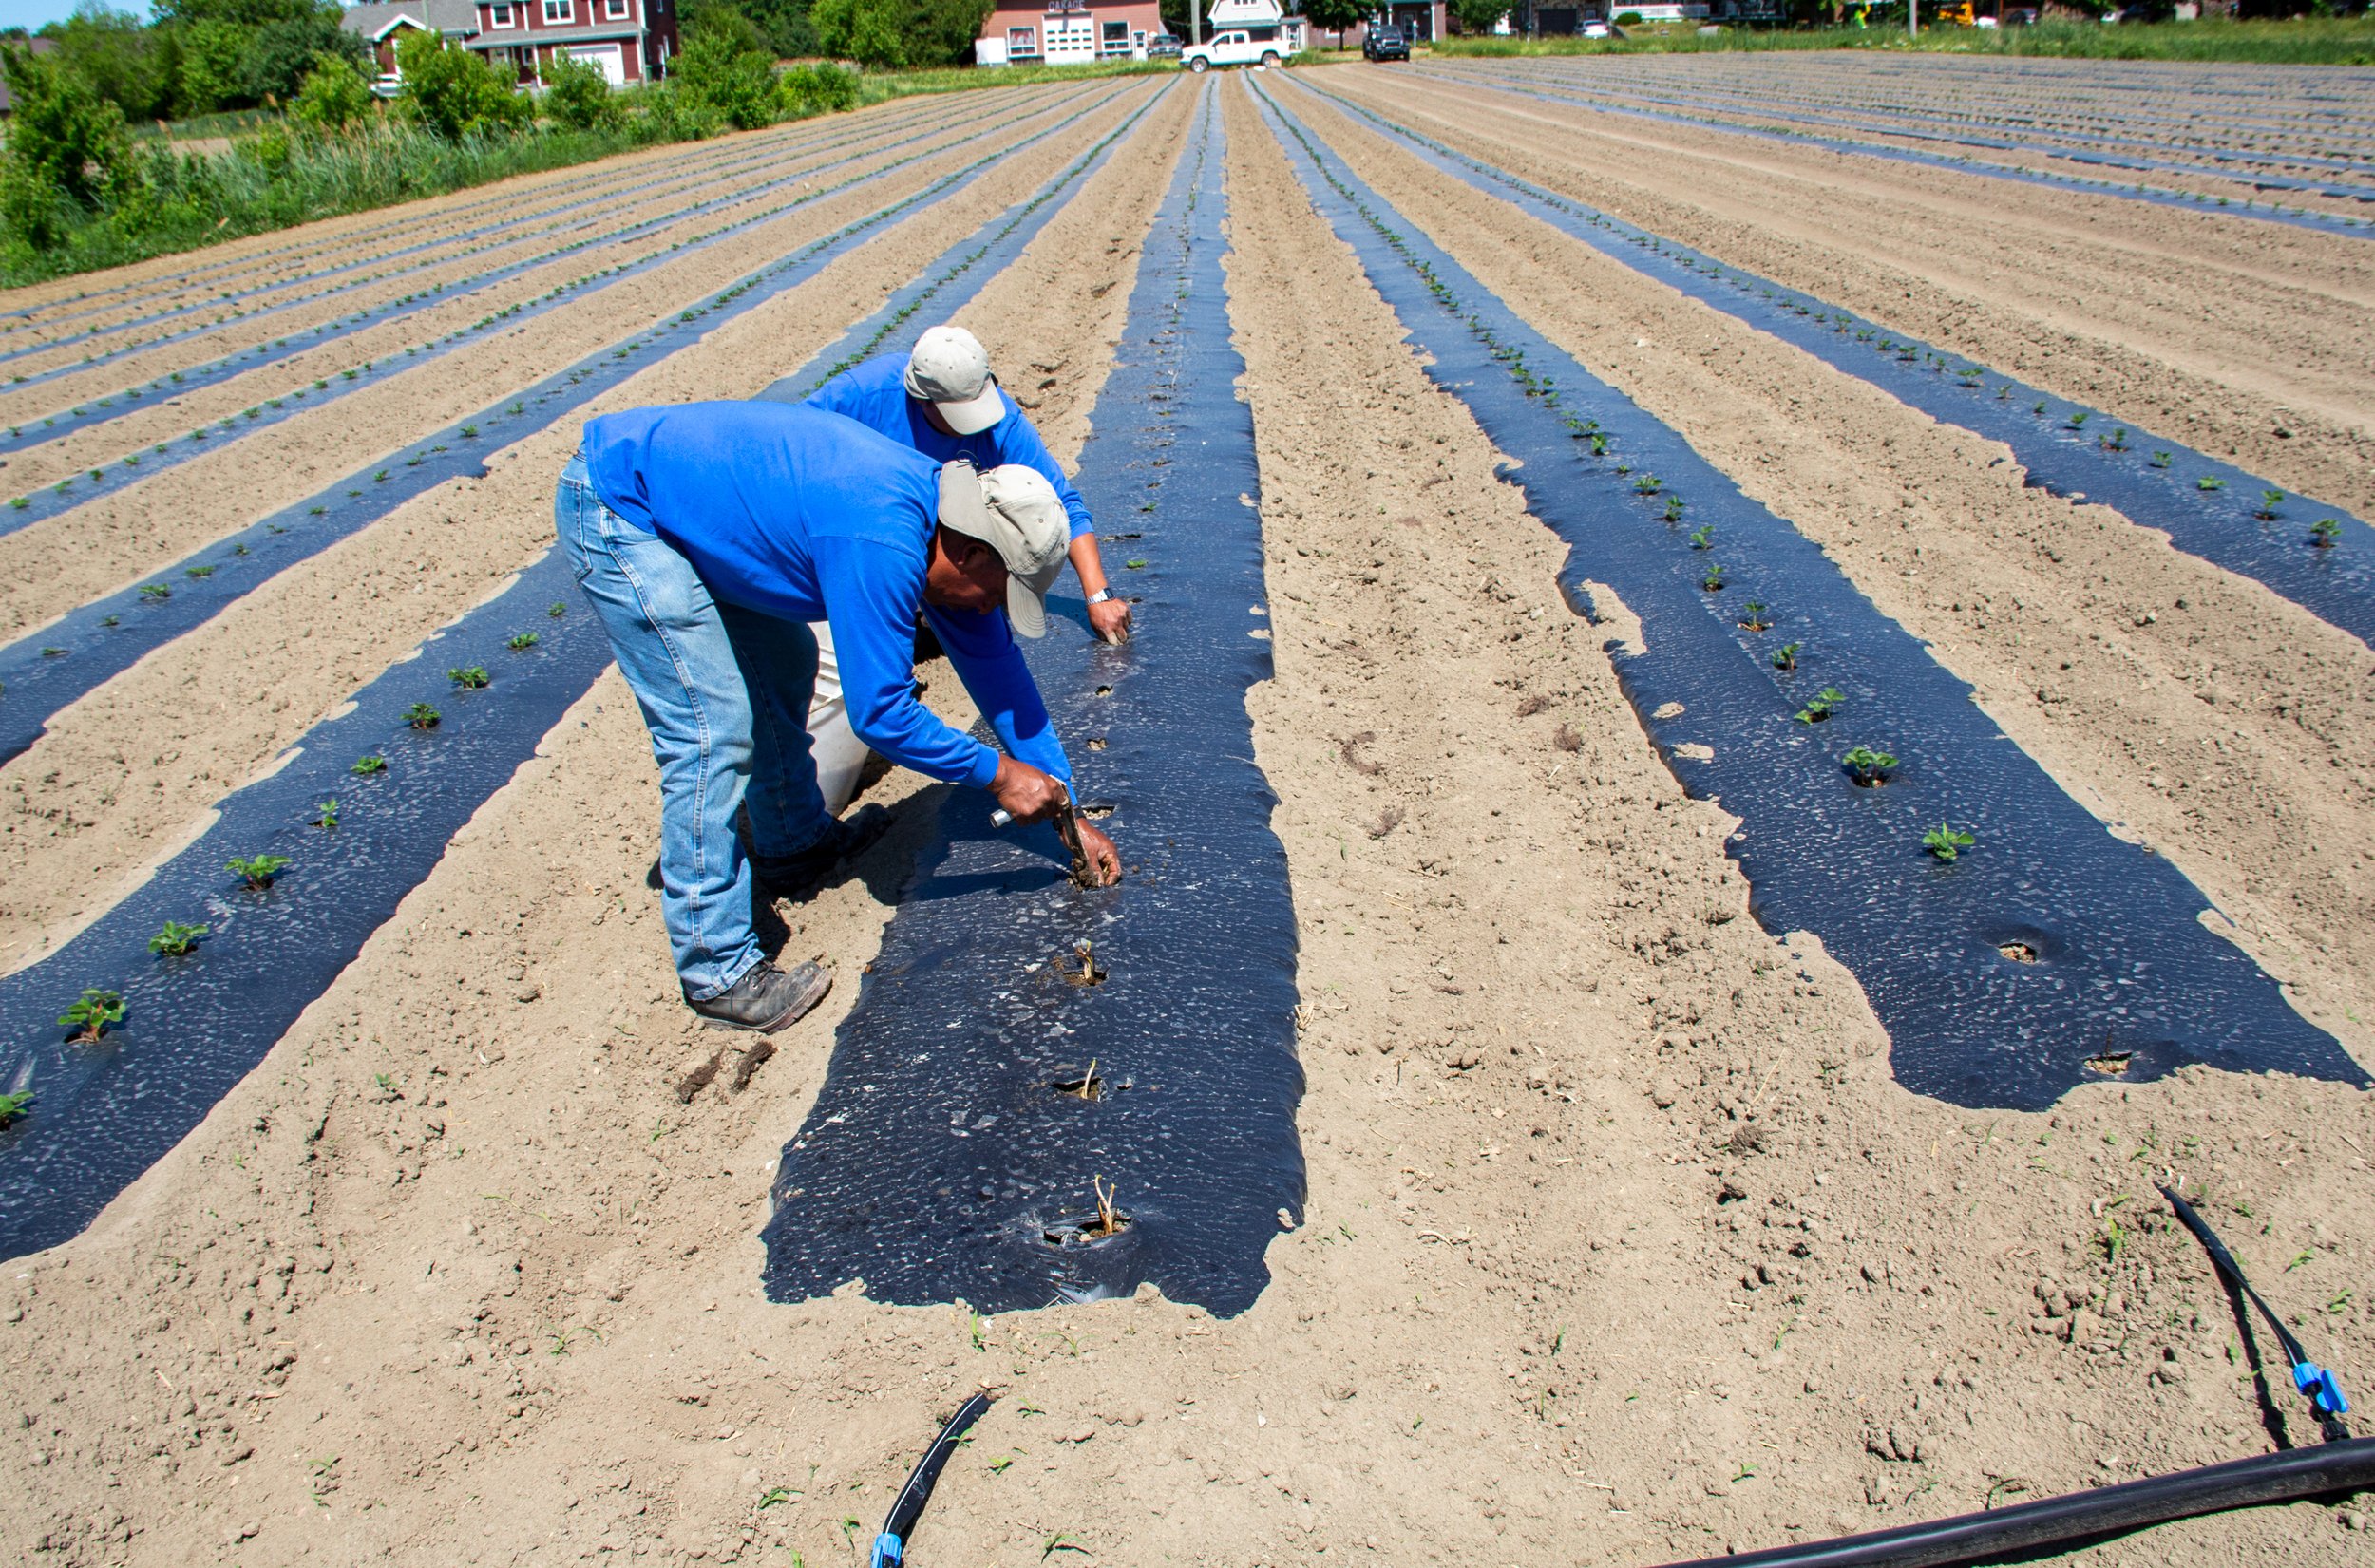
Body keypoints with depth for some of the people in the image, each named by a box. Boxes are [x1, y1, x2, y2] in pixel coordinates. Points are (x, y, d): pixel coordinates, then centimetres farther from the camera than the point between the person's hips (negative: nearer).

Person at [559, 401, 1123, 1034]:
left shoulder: (951, 515, -2)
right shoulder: (881, 546, -31)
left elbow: (998, 670, 5)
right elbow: (879, 712, -26)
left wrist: (1066, 811, 7)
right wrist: (997, 773, -14)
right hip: (616, 508, -10)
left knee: (784, 665, 19)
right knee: (714, 731, -13)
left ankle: (792, 845, 40)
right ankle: (718, 975, -4)